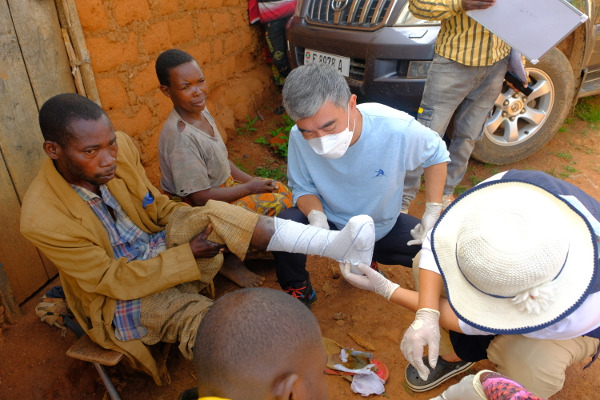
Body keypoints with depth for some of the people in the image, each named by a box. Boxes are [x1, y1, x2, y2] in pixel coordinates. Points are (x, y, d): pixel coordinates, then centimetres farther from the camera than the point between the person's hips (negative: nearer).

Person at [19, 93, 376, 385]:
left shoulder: (119, 146, -13)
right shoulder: (42, 219, -26)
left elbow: (156, 205, 3)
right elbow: (114, 281, -21)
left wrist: (199, 219, -14)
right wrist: (188, 254, -24)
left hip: (158, 245, 4)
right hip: (120, 296, -4)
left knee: (216, 214, -25)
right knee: (206, 322, -32)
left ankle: (335, 244, -32)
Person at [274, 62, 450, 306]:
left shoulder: (397, 128, -30)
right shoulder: (299, 137, -27)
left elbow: (436, 154, -9)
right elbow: (303, 188, -11)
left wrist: (433, 213, -14)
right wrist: (316, 215, -34)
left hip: (384, 227, 2)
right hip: (331, 223, -1)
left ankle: (369, 257, 16)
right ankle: (298, 291, 3)